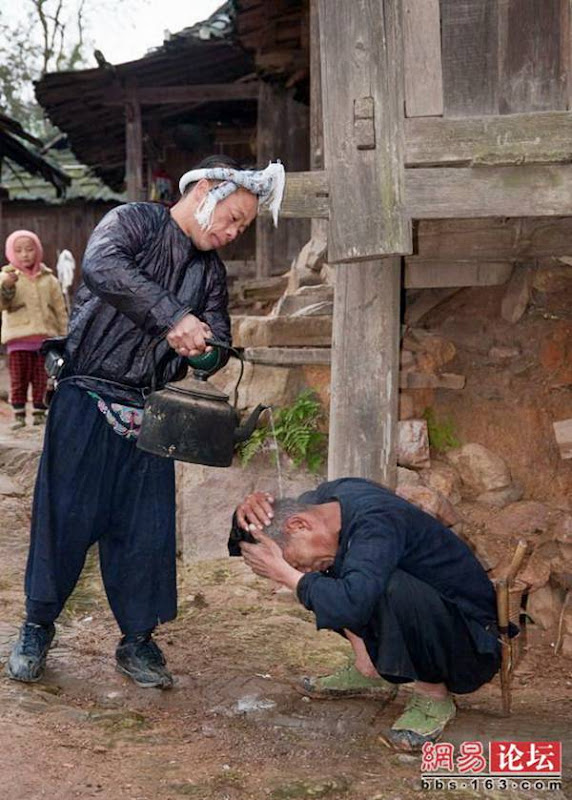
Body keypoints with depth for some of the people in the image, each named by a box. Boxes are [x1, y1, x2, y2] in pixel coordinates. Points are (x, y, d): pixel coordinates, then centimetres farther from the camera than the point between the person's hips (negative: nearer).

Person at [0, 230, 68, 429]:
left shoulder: (48, 278, 8)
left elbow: (59, 308, 12)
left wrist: (63, 334, 10)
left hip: (45, 336, 2)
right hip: (18, 337, -2)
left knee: (41, 378, 5)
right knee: (19, 377, -1)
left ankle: (39, 412, 14)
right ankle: (18, 413, 6)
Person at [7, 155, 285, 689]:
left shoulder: (210, 270, 13)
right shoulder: (133, 222, -5)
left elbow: (217, 341, 10)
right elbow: (102, 266, -27)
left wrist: (204, 347, -15)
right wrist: (173, 317, -34)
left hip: (149, 412, 5)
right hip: (87, 400, -5)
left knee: (148, 529, 4)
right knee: (64, 516, 1)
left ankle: (137, 640, 18)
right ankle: (37, 628, 19)